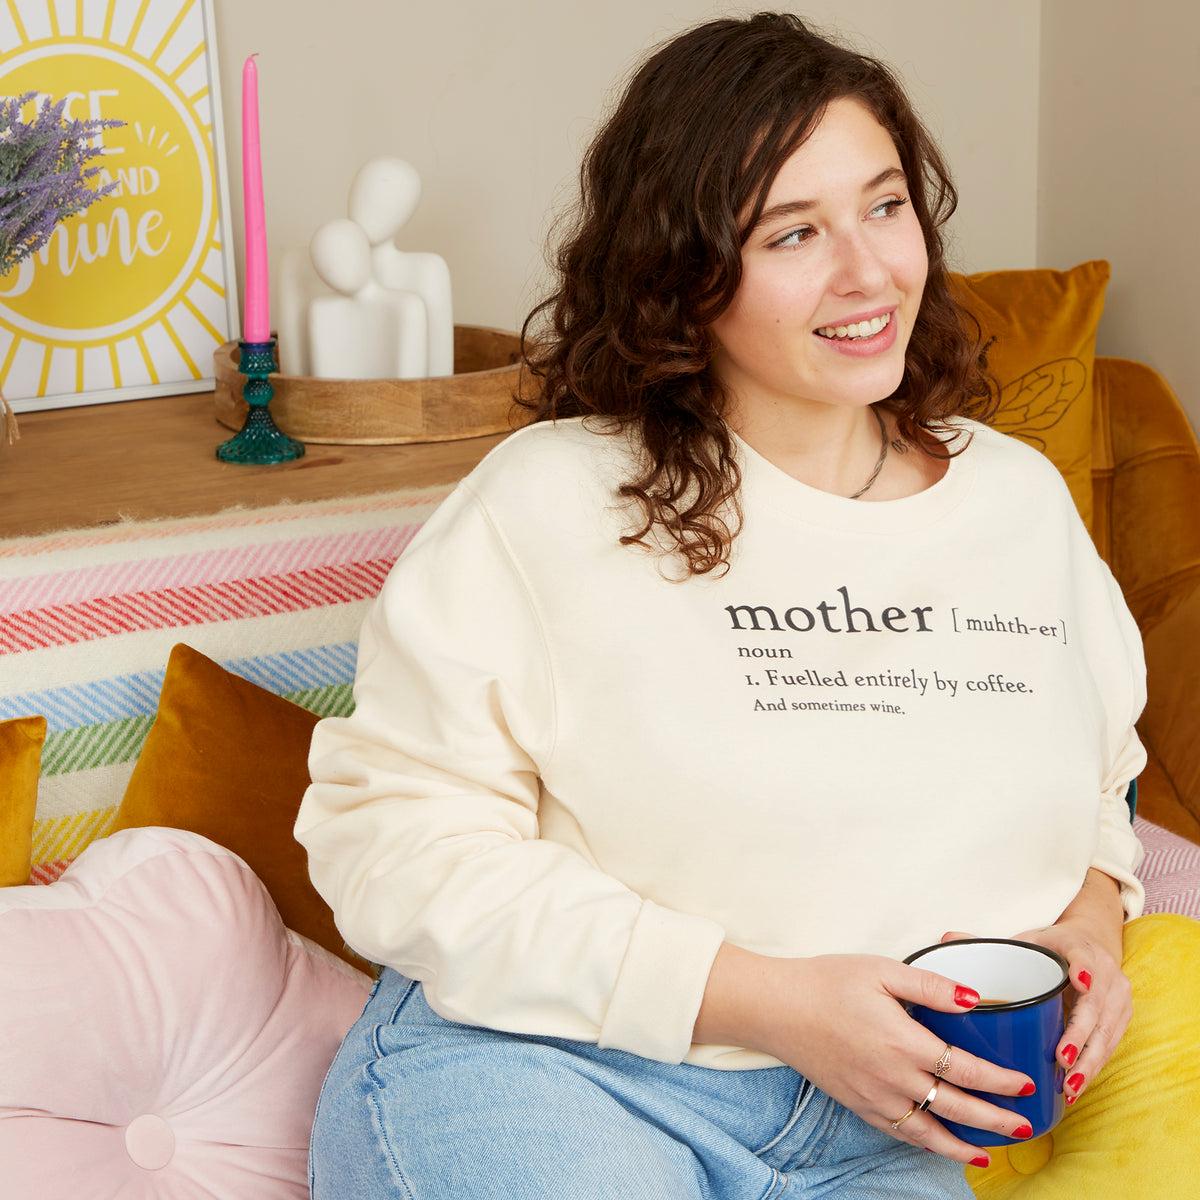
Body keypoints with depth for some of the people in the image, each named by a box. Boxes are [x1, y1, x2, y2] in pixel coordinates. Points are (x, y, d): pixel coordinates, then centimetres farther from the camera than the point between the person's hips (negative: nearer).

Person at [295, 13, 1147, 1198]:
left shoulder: (1023, 496, 10)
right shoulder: (551, 500, -8)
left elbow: (1092, 782, 25)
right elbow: (394, 834, -13)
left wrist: (1089, 915, 0)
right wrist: (767, 1000, -17)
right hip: (530, 1070, -3)